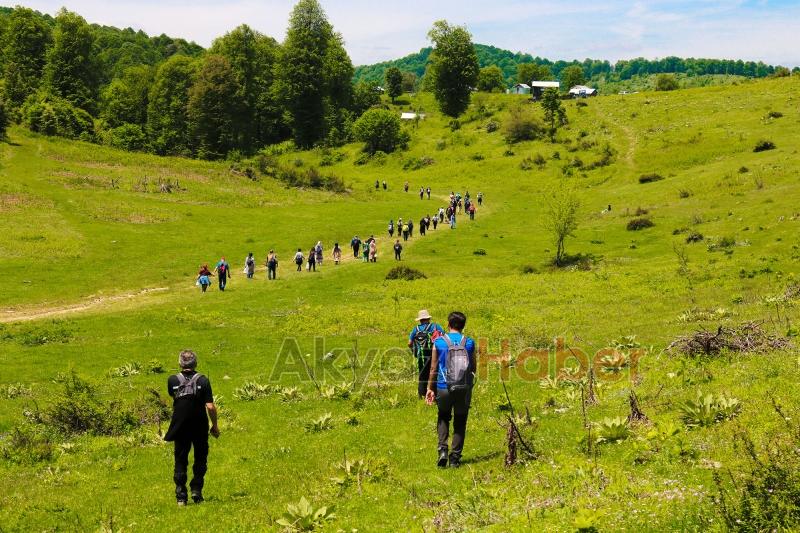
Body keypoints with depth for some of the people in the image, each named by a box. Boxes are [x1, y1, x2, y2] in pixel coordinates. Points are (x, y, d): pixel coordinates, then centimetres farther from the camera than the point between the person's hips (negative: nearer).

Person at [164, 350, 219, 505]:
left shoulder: (173, 380, -5)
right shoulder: (203, 380, -10)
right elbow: (210, 406, -13)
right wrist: (215, 425, -1)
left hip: (180, 427, 1)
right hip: (200, 427, -1)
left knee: (180, 461, 9)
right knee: (200, 460, 15)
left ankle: (181, 496, 6)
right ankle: (196, 491, 10)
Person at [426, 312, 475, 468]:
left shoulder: (439, 342, -5)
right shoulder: (469, 343, -3)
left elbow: (433, 368, -2)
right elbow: (473, 368, 4)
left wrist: (430, 388, 7)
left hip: (444, 388, 0)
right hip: (464, 389, 0)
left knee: (443, 418, 21)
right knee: (460, 422, 14)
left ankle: (443, 449, 1)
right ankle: (455, 457, 13)